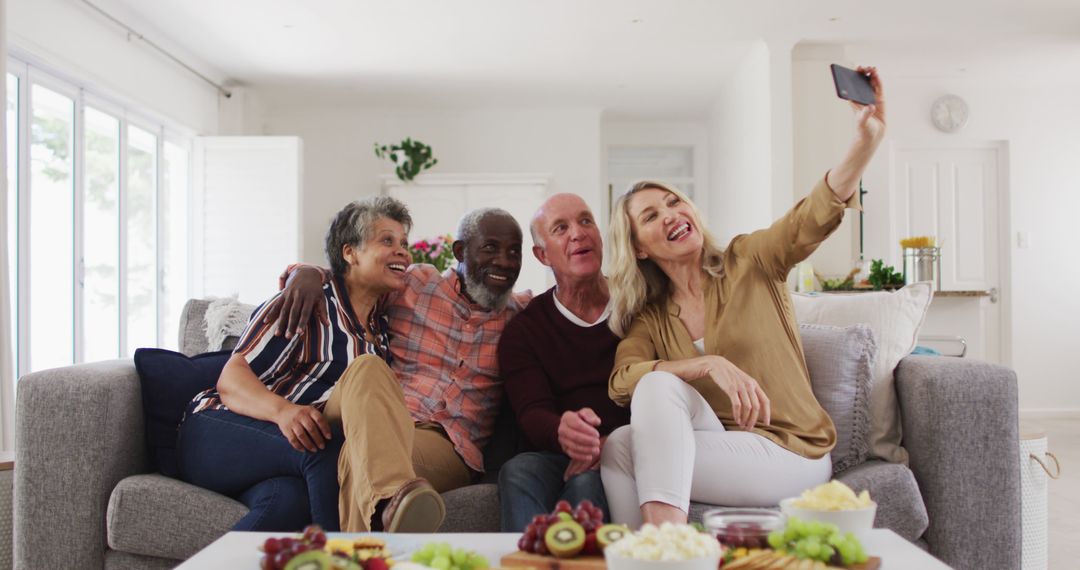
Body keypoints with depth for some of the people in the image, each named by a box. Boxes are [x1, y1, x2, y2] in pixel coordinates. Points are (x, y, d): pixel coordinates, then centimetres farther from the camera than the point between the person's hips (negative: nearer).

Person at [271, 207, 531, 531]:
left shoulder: (521, 313, 18)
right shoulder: (413, 284, 14)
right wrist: (307, 273, -3)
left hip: (450, 445, -1)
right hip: (381, 424, 1)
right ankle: (395, 495, -60)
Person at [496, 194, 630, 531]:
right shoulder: (523, 329, 11)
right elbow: (531, 413, -4)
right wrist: (562, 431, -31)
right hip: (558, 459, 1)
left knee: (585, 481, -35)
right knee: (518, 471, -32)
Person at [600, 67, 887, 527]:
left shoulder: (748, 262, 0)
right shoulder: (649, 317, 6)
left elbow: (817, 213, -18)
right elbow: (621, 381, -13)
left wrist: (867, 139, -36)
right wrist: (712, 365, -28)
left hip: (791, 455, -3)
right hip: (719, 449, 3)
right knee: (618, 443, -26)